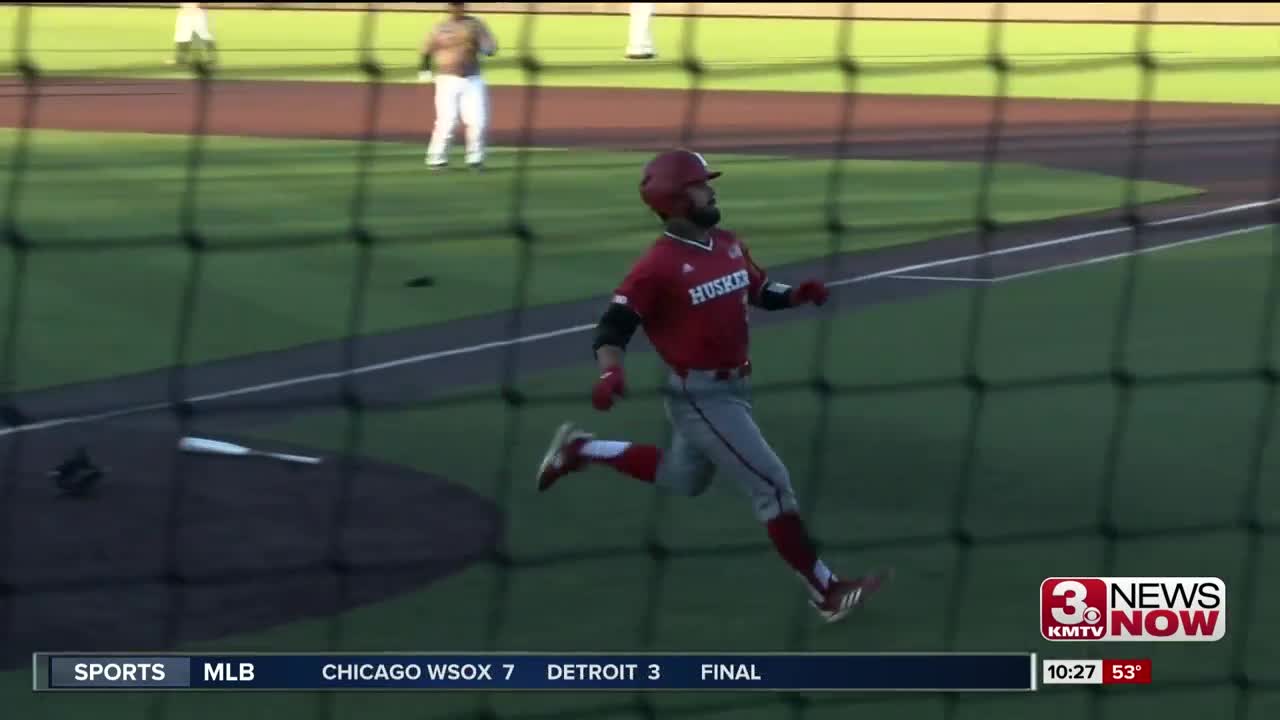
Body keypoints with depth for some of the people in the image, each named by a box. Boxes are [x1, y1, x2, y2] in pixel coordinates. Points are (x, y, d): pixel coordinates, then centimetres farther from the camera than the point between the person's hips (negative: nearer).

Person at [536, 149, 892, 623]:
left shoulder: (729, 246, 3)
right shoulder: (659, 265, -21)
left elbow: (760, 292, 17)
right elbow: (615, 323, -21)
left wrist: (797, 295, -4)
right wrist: (610, 373, -40)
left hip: (732, 387, 9)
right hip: (701, 396, -9)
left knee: (682, 481, 27)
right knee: (772, 485, -8)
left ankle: (580, 450, 38)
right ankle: (826, 592, 1)